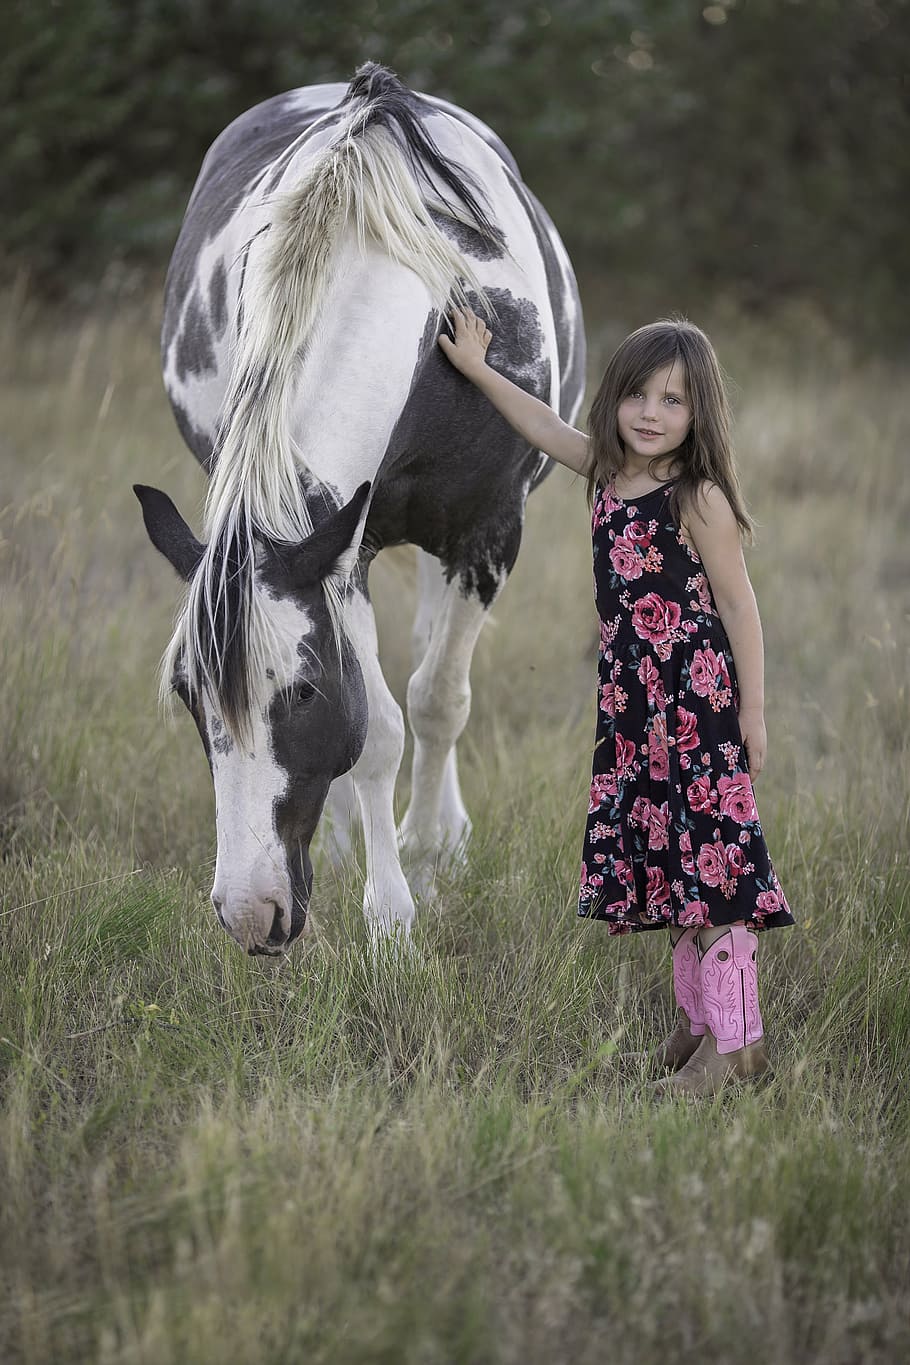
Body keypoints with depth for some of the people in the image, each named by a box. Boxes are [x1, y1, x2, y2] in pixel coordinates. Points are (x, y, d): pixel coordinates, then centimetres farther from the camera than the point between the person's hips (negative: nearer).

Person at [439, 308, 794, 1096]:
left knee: (709, 850, -8)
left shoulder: (699, 499, -14)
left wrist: (752, 710, -11)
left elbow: (737, 604, -12)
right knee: (664, 850, 13)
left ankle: (737, 1038, -6)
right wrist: (478, 370, 27)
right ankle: (698, 1014, 23)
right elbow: (545, 426, 23)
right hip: (635, 702, 8)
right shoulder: (610, 474, 6)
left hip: (700, 701, -8)